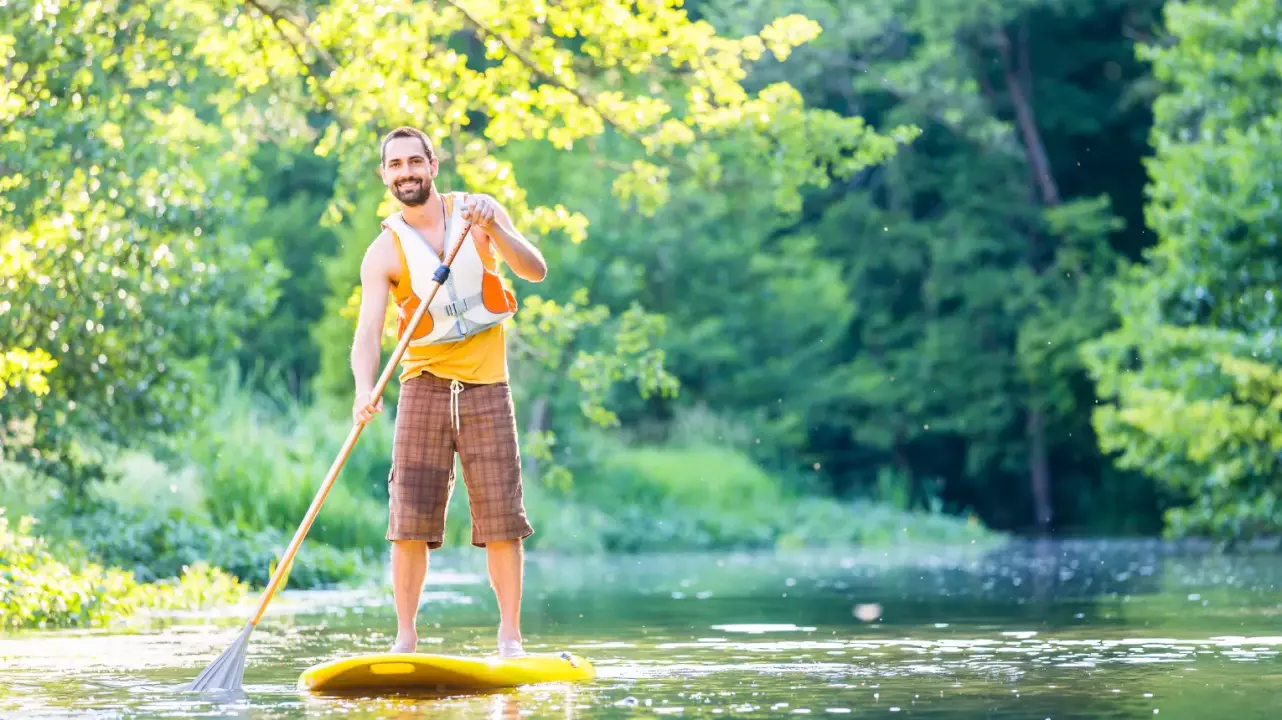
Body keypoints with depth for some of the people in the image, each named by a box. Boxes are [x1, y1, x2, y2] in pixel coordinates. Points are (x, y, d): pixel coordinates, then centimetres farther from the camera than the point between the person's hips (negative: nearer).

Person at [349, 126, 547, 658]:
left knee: (502, 519, -2)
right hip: (424, 388, 0)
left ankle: (510, 637, 6)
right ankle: (405, 639, 2)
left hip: (486, 387, 0)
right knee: (409, 521, -6)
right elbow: (368, 332, -13)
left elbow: (535, 271, -5)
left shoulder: (479, 211, 3)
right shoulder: (384, 254, -2)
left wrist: (493, 231, -23)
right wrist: (365, 390, -32)